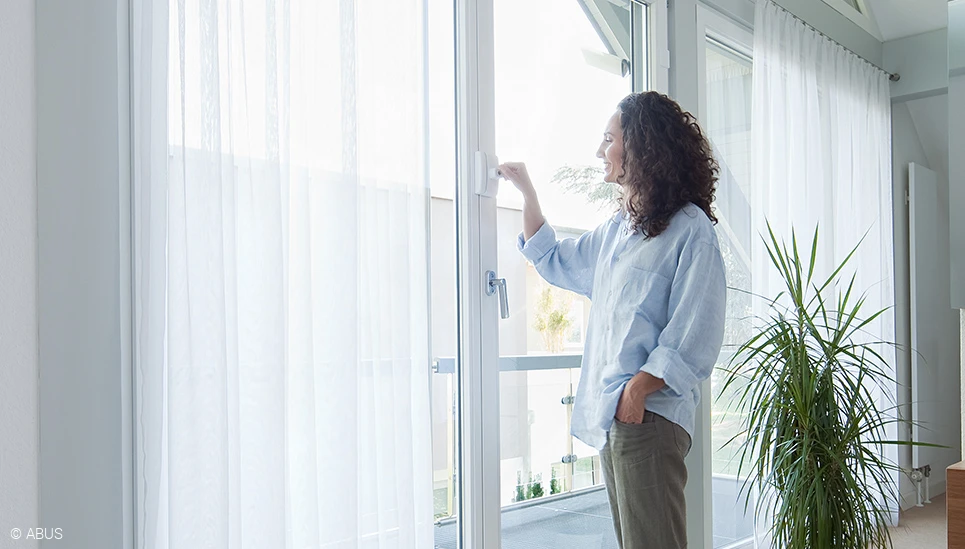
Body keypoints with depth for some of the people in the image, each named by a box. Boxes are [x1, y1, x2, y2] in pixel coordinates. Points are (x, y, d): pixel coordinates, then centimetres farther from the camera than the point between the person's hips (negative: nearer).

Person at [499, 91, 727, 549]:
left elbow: (695, 332, -13)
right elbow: (554, 262, 34)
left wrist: (639, 388, -22)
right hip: (609, 414, 8)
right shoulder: (615, 230, 19)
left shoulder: (689, 228, -7)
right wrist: (527, 191, 29)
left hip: (650, 413, -8)